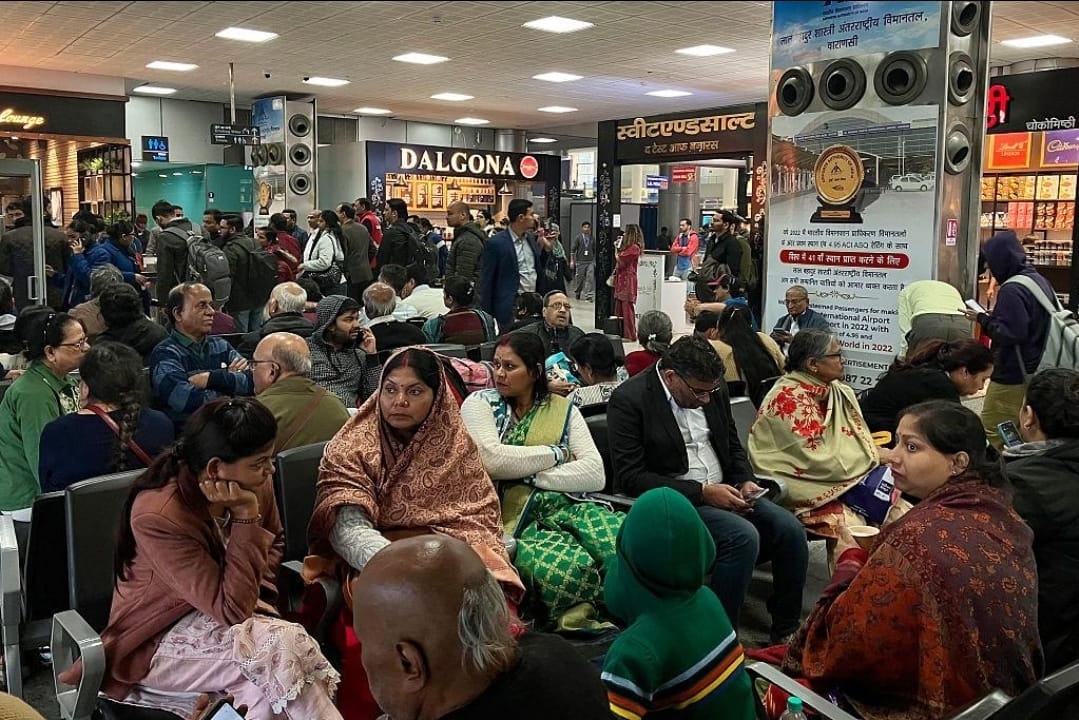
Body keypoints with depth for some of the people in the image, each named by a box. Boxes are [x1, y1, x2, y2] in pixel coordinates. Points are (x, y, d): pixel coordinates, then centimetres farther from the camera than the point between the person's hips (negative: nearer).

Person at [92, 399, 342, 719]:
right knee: (281, 648, -29)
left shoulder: (253, 484, -9)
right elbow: (233, 609, -28)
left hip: (222, 617, 5)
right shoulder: (158, 516, -28)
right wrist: (246, 517, -31)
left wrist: (255, 588, -3)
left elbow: (275, 541, 16)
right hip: (161, 641, -5)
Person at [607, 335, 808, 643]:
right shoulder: (629, 399, -15)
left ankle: (786, 633, 3)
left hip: (723, 491, 7)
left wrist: (745, 481, -4)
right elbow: (630, 477, -19)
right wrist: (702, 492, -22)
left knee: (790, 529, -12)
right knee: (743, 536, -28)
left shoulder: (713, 389, 4)